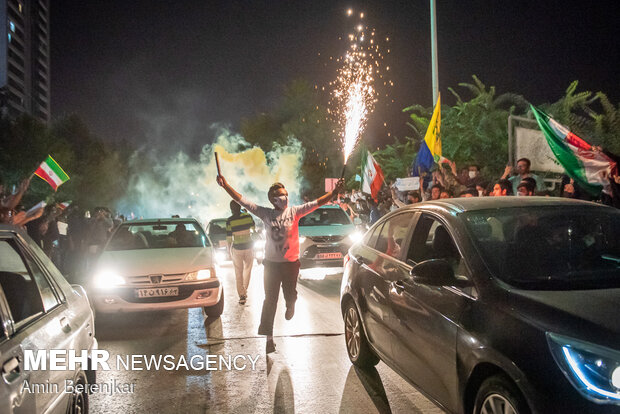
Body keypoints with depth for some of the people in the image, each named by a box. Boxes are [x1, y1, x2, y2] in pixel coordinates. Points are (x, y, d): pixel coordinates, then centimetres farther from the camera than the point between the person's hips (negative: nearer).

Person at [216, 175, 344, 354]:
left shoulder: (294, 212, -4)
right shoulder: (265, 214, -3)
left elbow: (317, 203, -12)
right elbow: (242, 201, -4)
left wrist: (335, 192, -24)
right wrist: (226, 186, -12)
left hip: (291, 262, 0)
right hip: (271, 263, 0)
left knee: (290, 295, 13)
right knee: (270, 300, 2)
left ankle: (290, 305, 52)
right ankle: (268, 337, 10)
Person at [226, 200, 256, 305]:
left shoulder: (229, 221, -12)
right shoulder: (248, 217, -5)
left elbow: (228, 238, -8)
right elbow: (254, 228, 12)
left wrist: (229, 250, 5)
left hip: (237, 249, -2)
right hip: (249, 247, 2)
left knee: (239, 273, 8)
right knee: (247, 269, 21)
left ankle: (242, 295, 4)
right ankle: (245, 290, 25)